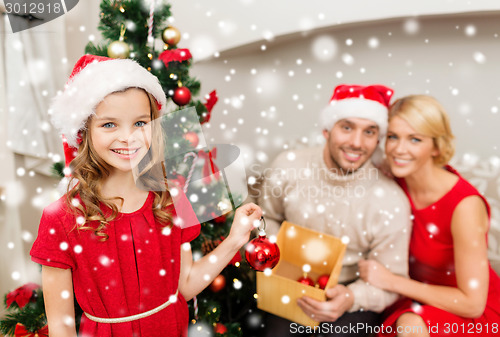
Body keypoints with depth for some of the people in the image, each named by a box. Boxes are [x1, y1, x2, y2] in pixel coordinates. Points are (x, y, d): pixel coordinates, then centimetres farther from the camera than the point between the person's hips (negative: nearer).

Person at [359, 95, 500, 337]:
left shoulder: (465, 205, -25)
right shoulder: (396, 182, -11)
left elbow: (472, 303, -21)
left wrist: (391, 281, -21)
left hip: (474, 314, -4)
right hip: (419, 298, 5)